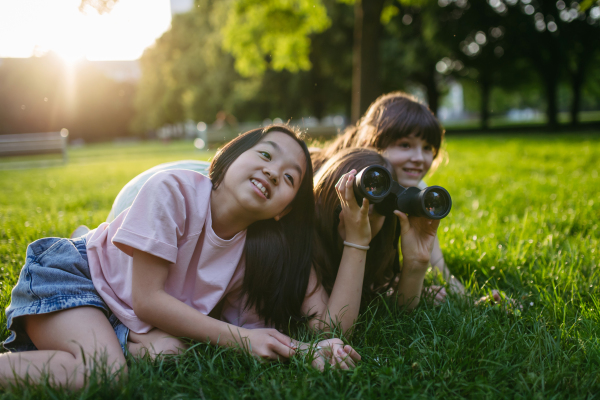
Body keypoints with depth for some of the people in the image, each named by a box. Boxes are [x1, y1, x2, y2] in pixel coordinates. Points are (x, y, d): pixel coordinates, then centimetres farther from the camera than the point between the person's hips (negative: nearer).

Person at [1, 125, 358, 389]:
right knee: (102, 372, -31)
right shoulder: (175, 191, -26)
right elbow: (147, 299, -25)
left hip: (127, 319, 6)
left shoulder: (255, 251, -9)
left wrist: (307, 349, -30)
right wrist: (241, 339, -26)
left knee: (167, 354, -24)